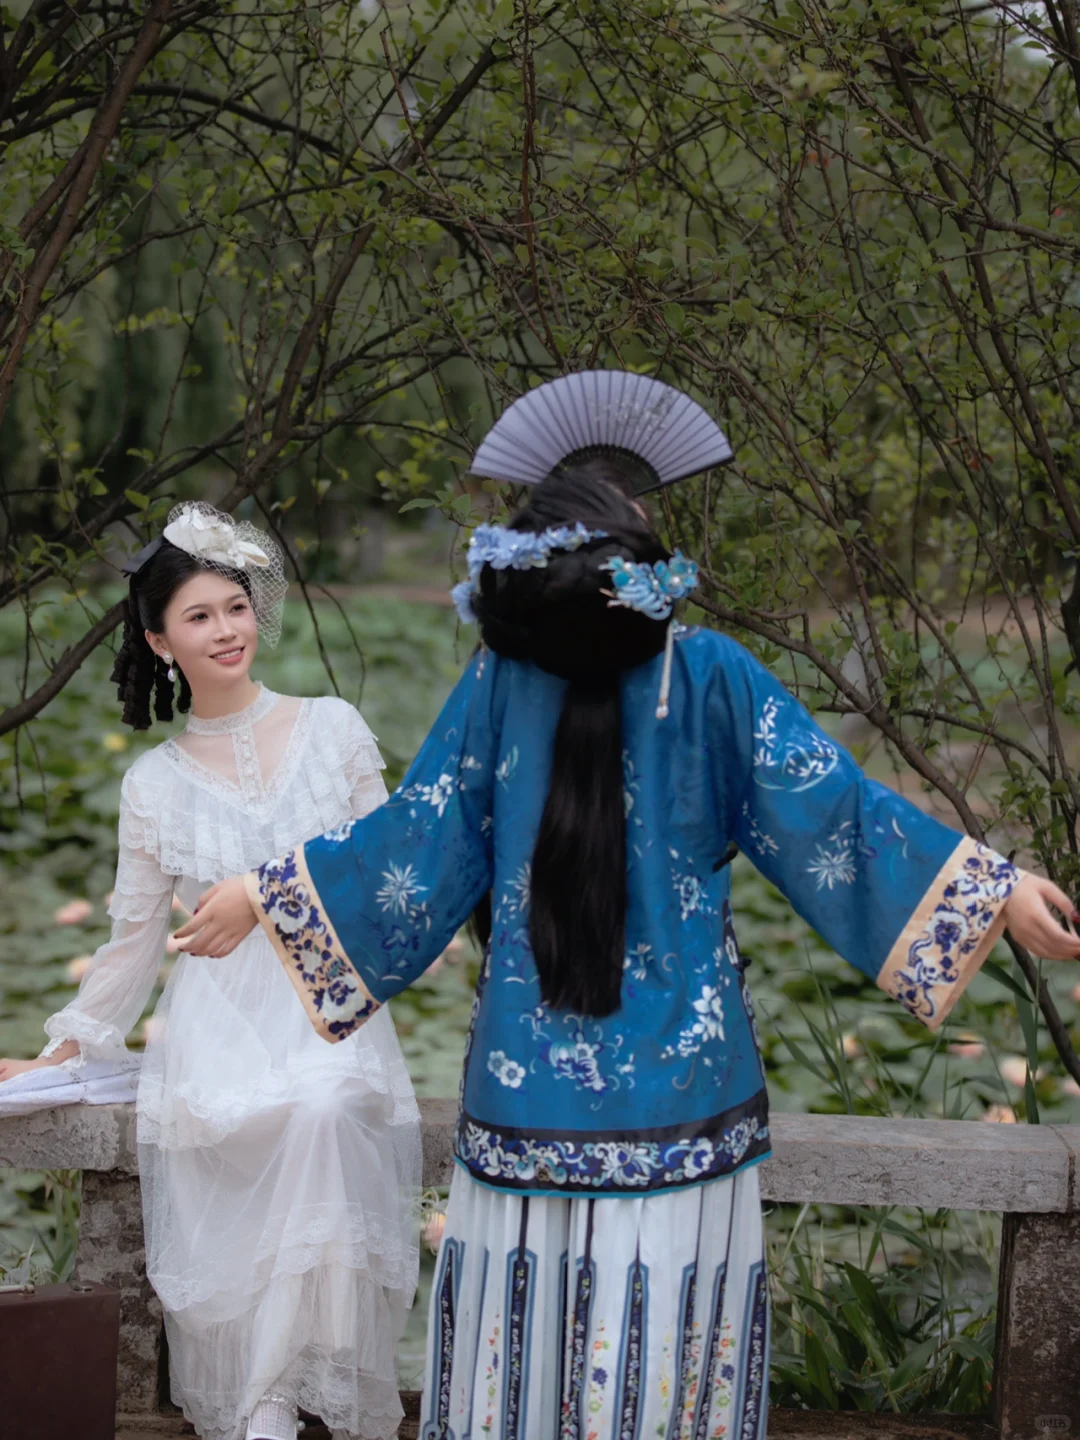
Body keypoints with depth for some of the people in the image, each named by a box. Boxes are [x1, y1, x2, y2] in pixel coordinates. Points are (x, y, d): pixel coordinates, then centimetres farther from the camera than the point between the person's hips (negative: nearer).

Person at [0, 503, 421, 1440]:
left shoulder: (333, 729, 6)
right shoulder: (155, 783, 9)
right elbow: (135, 938, 16)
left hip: (332, 1007, 0)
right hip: (216, 1020, 0)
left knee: (324, 1110, -33)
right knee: (225, 1116, -32)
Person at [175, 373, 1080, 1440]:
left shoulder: (500, 679, -3)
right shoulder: (711, 677, -7)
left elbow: (419, 839, -1)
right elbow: (827, 814, -7)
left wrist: (262, 895, 11)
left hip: (528, 1079, 2)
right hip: (677, 1083, -1)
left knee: (522, 1325, 11)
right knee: (667, 1330, 7)